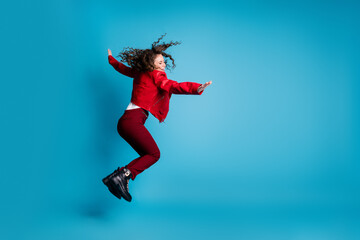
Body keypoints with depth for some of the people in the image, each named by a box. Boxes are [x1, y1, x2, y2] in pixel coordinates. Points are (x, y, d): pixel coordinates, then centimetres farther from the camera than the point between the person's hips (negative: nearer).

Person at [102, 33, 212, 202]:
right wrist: (197, 88, -36)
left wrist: (111, 58, 58)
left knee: (148, 156, 8)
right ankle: (123, 175, -22)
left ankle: (118, 178, 1)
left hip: (127, 120, 9)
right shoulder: (155, 75, -5)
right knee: (154, 154, -11)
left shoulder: (139, 73, 19)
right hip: (132, 120, -9)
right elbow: (172, 87, -23)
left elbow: (122, 68, 37)